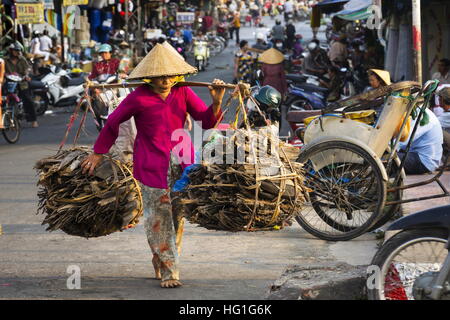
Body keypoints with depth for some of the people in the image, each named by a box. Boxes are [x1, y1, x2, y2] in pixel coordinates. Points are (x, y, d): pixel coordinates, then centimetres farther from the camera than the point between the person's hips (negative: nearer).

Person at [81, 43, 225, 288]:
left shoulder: (183, 93, 2)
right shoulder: (139, 98, -8)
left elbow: (207, 121, 1)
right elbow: (113, 122, 5)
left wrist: (216, 102, -19)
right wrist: (98, 153, 9)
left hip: (181, 162, 4)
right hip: (151, 165, -4)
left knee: (178, 215, 7)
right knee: (158, 217, -4)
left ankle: (161, 261, 28)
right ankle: (168, 271, 3)